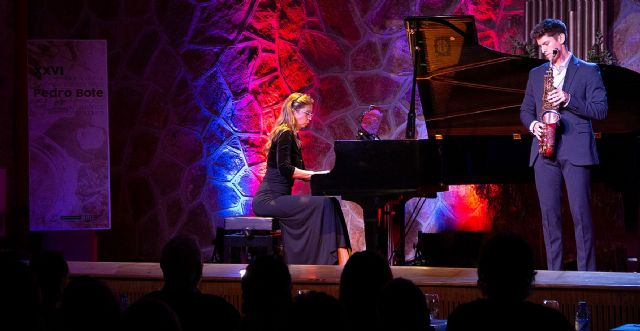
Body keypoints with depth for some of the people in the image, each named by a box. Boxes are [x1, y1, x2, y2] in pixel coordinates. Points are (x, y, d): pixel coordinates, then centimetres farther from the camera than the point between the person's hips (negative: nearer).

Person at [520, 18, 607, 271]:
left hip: (575, 152, -4)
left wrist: (569, 100, -15)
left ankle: (586, 273, -5)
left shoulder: (588, 71, 4)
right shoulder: (536, 74, 18)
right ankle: (553, 272, 6)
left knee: (580, 213, -8)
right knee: (549, 213, 2)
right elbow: (526, 110, 20)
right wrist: (533, 125, -2)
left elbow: (601, 110, -3)